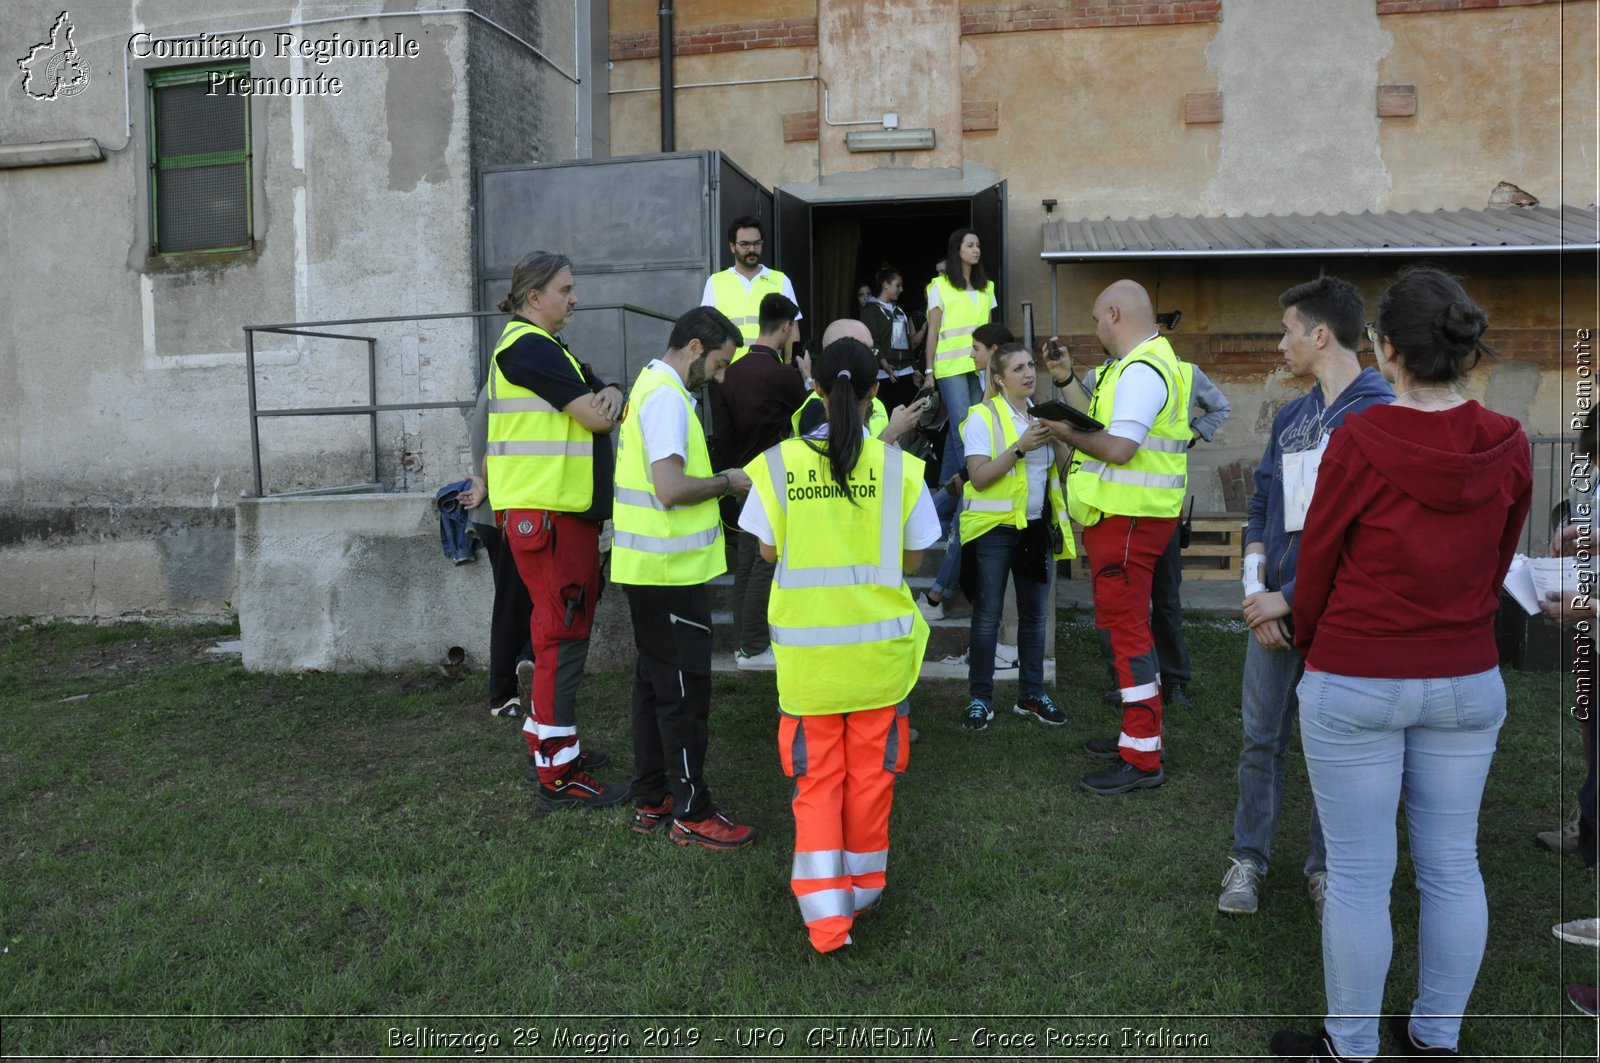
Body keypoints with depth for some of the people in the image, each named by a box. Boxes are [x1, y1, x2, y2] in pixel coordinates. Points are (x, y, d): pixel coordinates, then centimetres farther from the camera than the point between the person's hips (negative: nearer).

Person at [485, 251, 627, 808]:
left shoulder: (543, 346, 21)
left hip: (568, 508, 11)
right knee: (563, 636, -8)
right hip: (546, 511, -11)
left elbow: (601, 404, 17)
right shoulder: (529, 347, -13)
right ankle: (558, 773, -2)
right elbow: (596, 417, -18)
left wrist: (607, 395, -6)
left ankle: (546, 738, 31)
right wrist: (605, 402, 4)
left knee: (560, 631, 19)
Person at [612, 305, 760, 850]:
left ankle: (651, 800, 26)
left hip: (650, 566, 10)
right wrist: (727, 483, -11)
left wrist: (714, 481, 8)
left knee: (655, 682, 16)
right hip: (671, 569, -10)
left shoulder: (652, 386, 15)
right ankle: (692, 815, 8)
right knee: (685, 691, -2)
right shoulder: (667, 397, -17)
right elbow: (671, 488, -25)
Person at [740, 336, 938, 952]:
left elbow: (768, 550, 2)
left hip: (806, 647, 0)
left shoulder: (779, 464, -7)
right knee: (870, 771, 17)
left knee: (816, 776, 10)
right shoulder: (898, 467, -9)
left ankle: (826, 914, 6)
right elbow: (913, 557, 0)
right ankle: (863, 886, 34)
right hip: (878, 646, 0)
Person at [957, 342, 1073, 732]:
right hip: (994, 527, -6)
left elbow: (1062, 463, 9)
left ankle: (1031, 696, 21)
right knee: (987, 617, 1)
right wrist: (1020, 447, -22)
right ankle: (980, 699, 10)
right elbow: (979, 477, -16)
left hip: (1037, 525, 6)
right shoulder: (983, 417, -7)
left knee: (1035, 615, 10)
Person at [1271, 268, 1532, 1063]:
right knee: (1452, 867, 16)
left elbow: (1315, 565, -7)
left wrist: (1311, 648, 11)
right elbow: (1498, 564, 7)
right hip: (1468, 682, 5)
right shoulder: (1509, 446, -4)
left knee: (1359, 875, 7)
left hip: (1356, 685, -4)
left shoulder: (1359, 440, -18)